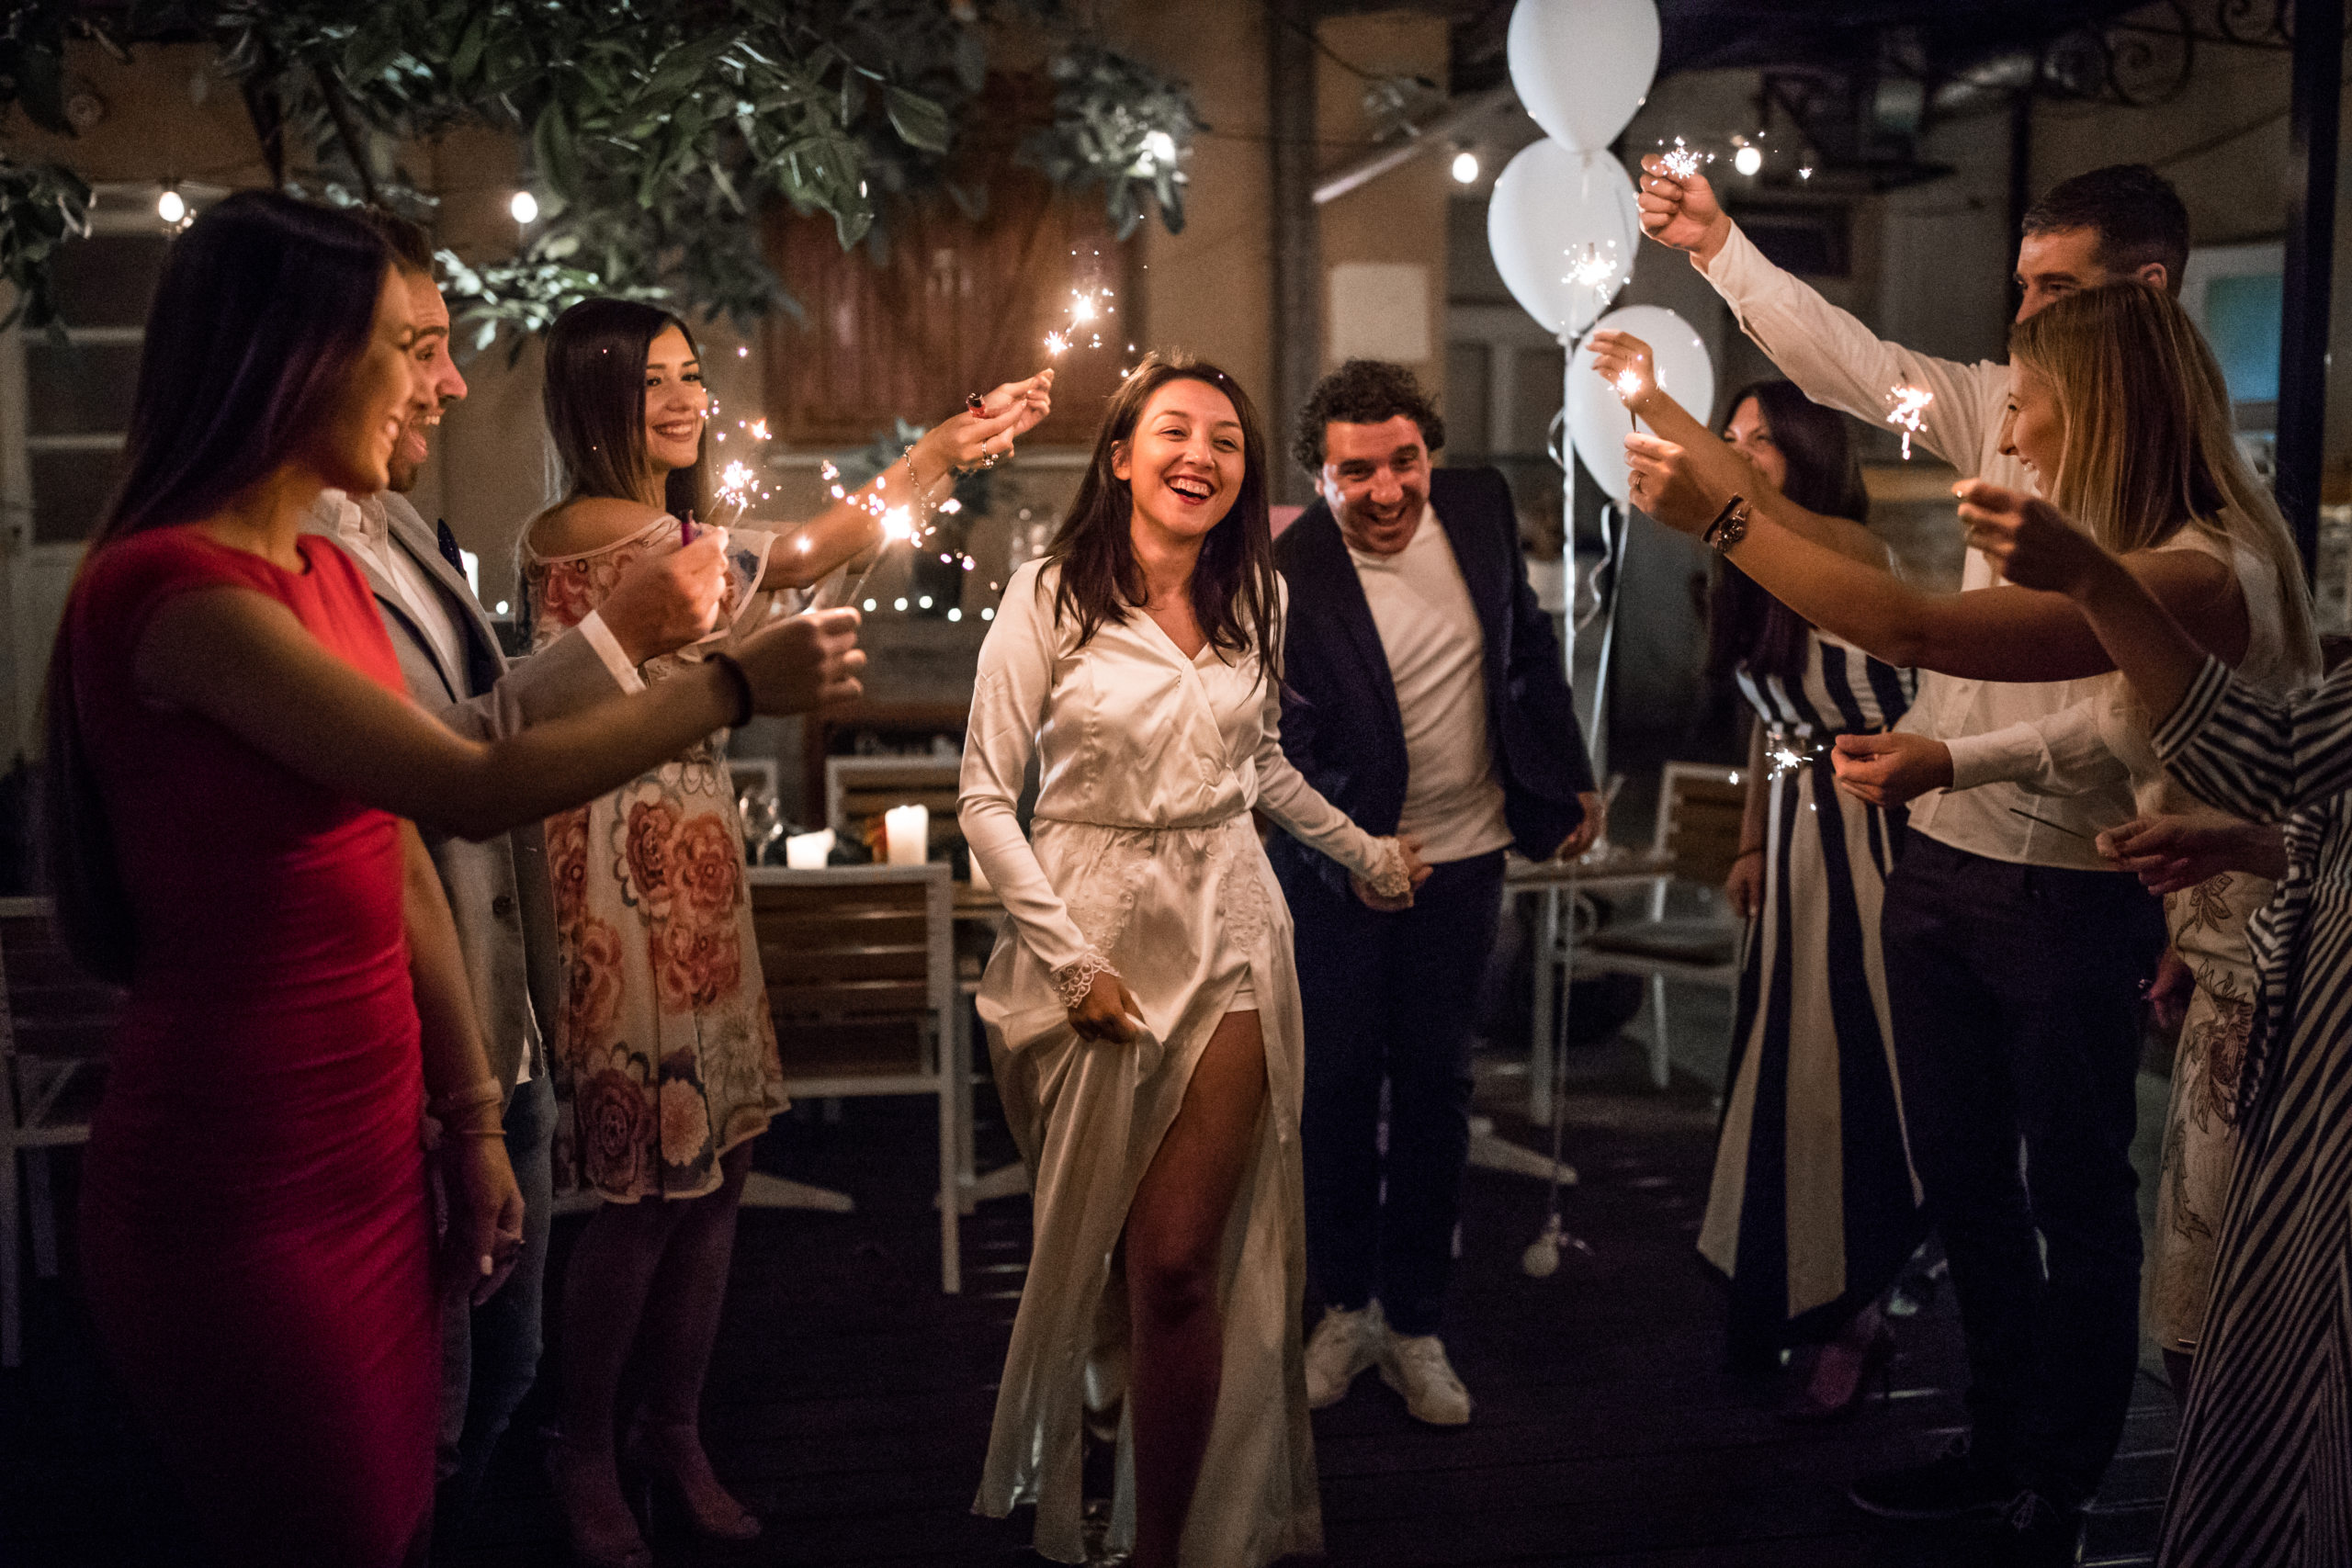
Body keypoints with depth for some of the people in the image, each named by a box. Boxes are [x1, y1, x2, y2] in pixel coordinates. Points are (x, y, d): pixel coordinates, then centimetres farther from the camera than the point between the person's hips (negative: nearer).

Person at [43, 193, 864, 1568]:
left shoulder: (330, 574, 9)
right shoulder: (173, 586, -19)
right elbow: (474, 791, -24)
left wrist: (472, 1118, 11)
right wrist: (738, 685, -14)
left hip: (373, 1158, 8)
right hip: (244, 1197, -8)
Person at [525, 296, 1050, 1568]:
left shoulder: (680, 531, 16)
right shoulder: (572, 531, -14)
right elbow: (794, 557, -25)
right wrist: (935, 454, -31)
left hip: (700, 867, 8)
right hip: (617, 877, -8)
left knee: (721, 1157, 10)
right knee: (651, 1183, -2)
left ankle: (674, 1433, 26)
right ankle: (584, 1453, 20)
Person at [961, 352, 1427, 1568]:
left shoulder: (1254, 599, 8)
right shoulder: (1049, 595, -6)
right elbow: (986, 795, -7)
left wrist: (1370, 855, 26)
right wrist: (1071, 958, -13)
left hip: (1228, 938, 2)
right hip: (1095, 940, -2)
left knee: (1177, 1264, -6)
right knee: (1086, 1255, 10)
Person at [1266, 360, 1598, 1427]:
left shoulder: (1479, 507, -4)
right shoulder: (1286, 577, -19)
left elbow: (1530, 643, 10)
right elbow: (1280, 746, -17)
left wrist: (1569, 777, 11)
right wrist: (1349, 854, -27)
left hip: (1462, 858, 4)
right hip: (1337, 867, -3)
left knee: (1435, 1087, 9)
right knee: (1335, 1084, 6)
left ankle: (1413, 1324, 23)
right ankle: (1345, 1306, 27)